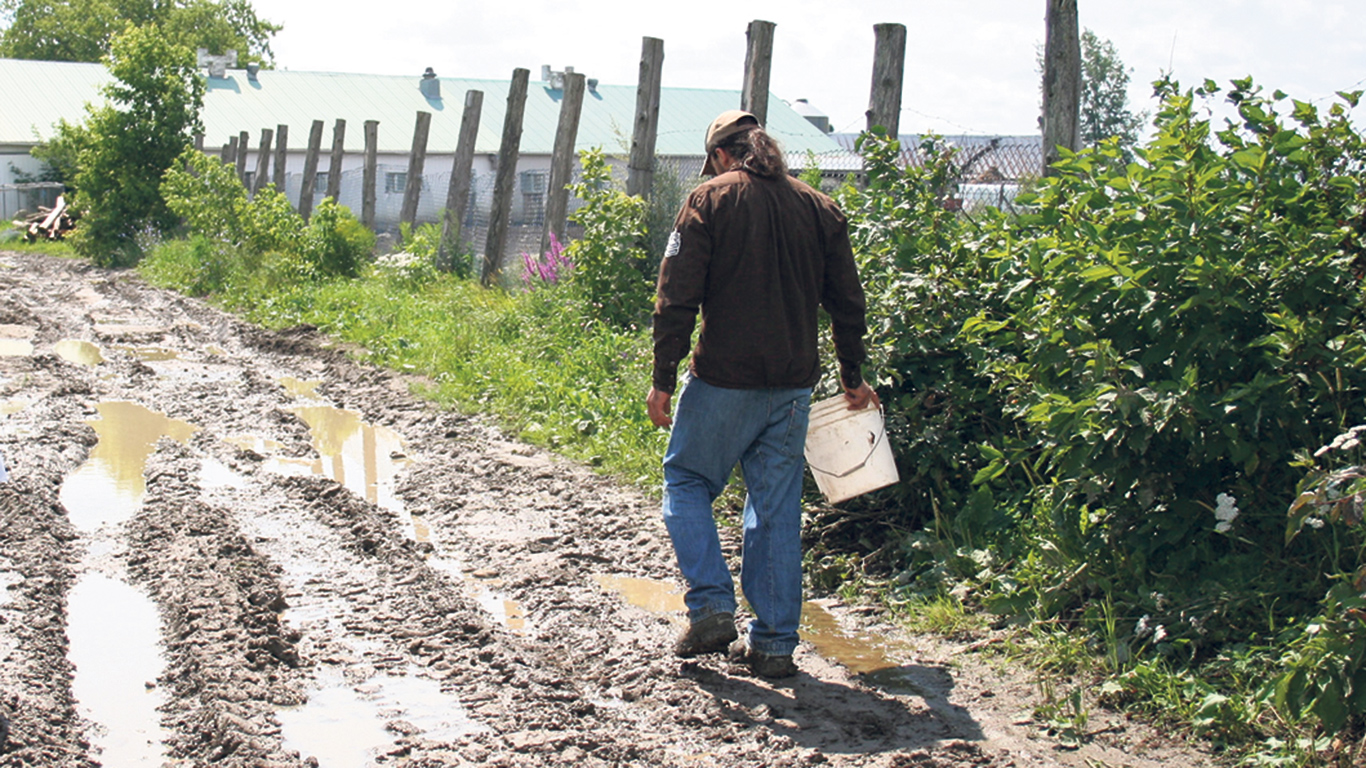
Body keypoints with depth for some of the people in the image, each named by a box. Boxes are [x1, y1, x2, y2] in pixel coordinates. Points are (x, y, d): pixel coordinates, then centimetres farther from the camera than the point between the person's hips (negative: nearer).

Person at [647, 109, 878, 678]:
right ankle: (774, 642, 11)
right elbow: (847, 302, 13)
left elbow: (677, 299, -9)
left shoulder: (711, 200, -4)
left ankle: (711, 609, 3)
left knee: (686, 482, 14)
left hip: (724, 379, -4)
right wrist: (852, 376, 24)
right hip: (793, 385, 4)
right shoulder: (819, 209, 8)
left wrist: (663, 379, -5)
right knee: (777, 508, 10)